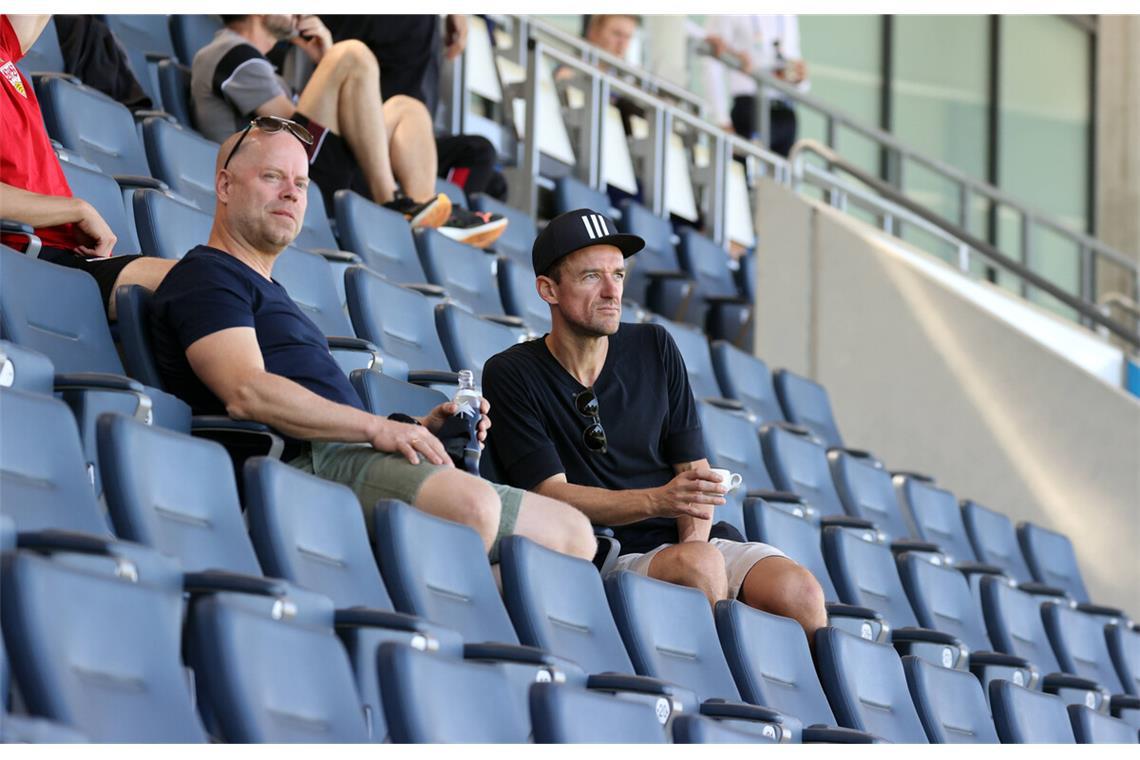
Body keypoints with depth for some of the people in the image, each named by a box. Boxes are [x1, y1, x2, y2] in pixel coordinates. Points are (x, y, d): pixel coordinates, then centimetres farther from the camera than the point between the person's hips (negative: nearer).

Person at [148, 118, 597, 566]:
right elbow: (247, 393, -15)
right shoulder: (204, 279, 3)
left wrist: (420, 429, 11)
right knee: (472, 504, -38)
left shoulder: (268, 294, 35)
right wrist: (378, 428, -17)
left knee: (572, 531, 0)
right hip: (307, 464, -10)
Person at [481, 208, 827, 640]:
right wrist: (657, 501, -26)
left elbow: (695, 469, 10)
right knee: (698, 566, -35)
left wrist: (694, 539, -13)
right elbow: (552, 494, -10)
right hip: (607, 562, -4)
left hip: (693, 542, 4)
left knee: (800, 592, -25)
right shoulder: (512, 375, 0)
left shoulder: (654, 349, 12)